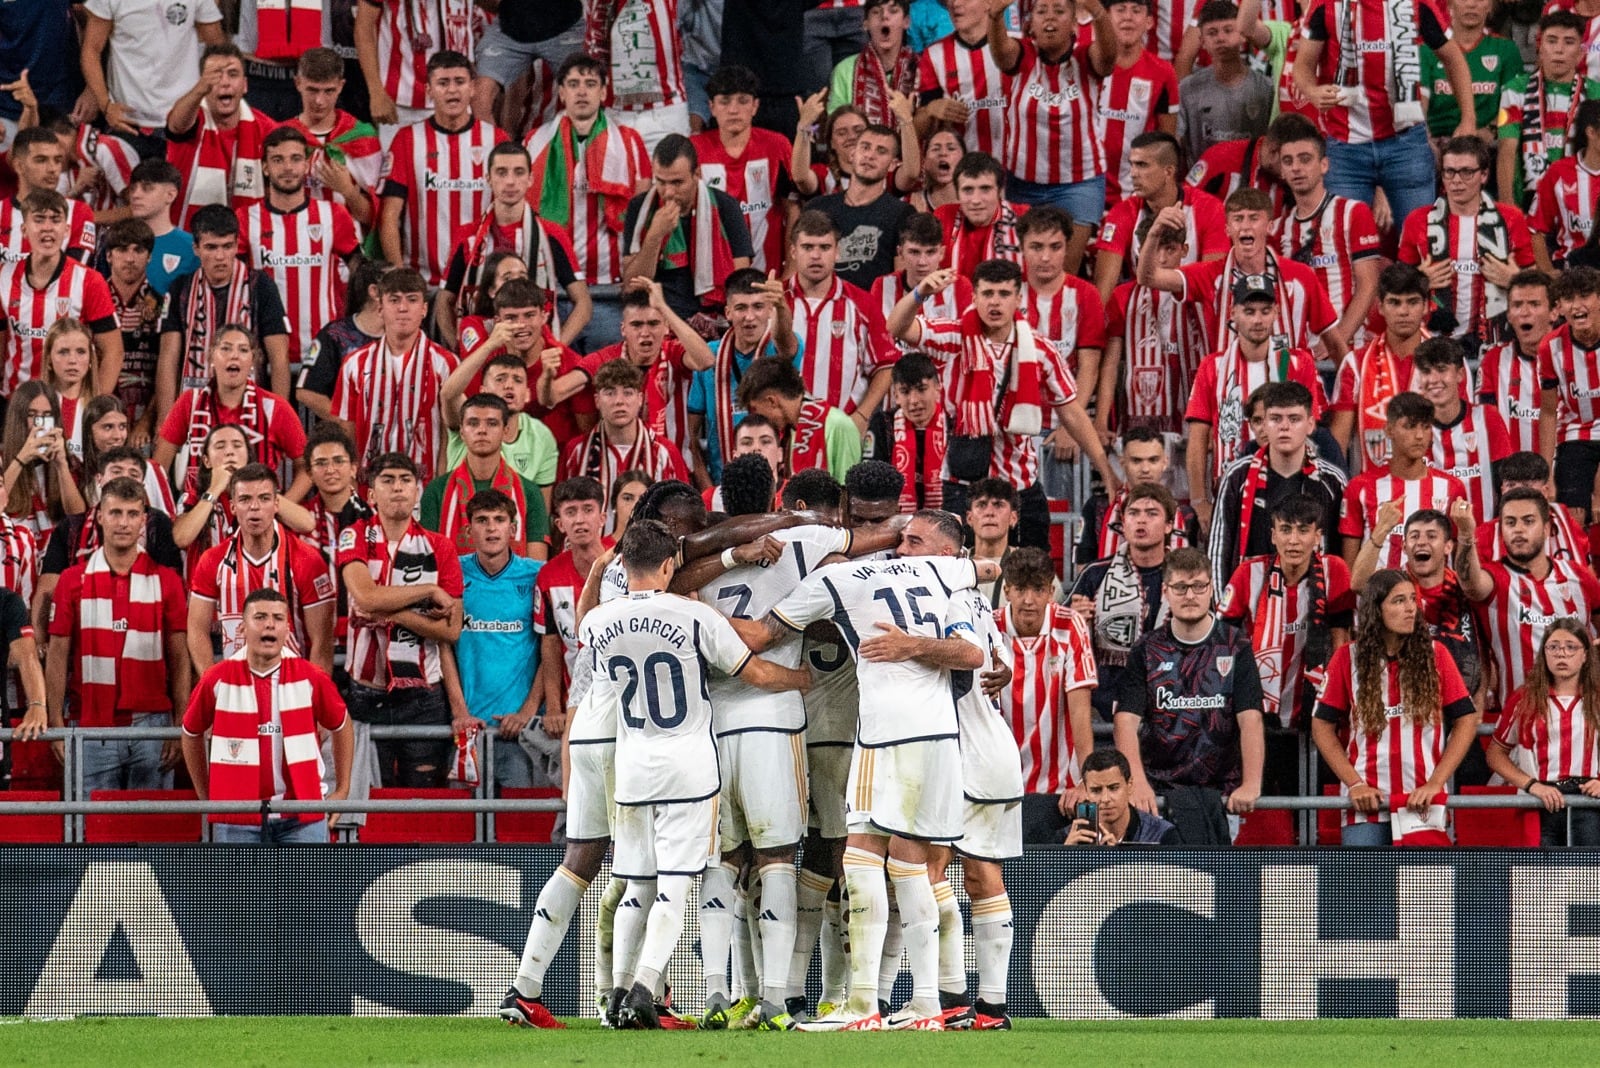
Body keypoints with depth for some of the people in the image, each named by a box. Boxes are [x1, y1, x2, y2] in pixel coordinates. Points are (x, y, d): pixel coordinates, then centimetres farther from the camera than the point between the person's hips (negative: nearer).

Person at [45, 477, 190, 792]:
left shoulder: (165, 580, 5)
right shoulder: (74, 580, 5)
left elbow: (179, 659, 5)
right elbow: (57, 658, 5)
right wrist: (56, 725, -2)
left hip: (150, 724, 0)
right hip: (93, 728, 0)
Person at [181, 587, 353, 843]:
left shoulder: (310, 678, -1)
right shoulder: (218, 679, -2)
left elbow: (341, 726, 16)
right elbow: (191, 733, 15)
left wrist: (342, 791, 13)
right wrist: (205, 797, 14)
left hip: (302, 817, 0)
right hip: (237, 819, 0)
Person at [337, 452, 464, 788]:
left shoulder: (439, 548, 3)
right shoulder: (356, 537, 1)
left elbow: (451, 630, -2)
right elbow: (365, 596, -17)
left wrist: (393, 614, -14)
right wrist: (431, 592, -10)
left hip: (422, 697, 1)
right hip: (366, 694, -1)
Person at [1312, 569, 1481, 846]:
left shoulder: (1434, 655, 4)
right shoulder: (1347, 659, 3)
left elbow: (1466, 720, 3)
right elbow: (1323, 726, 5)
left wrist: (1435, 783, -6)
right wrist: (1354, 783, -5)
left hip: (1420, 802, 0)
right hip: (1366, 803, 0)